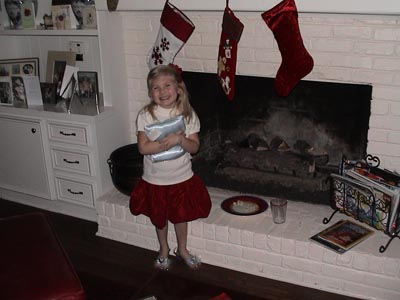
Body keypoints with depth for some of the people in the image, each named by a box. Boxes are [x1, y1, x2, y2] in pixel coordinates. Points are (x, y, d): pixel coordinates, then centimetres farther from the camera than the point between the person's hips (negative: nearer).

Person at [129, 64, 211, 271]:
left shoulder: (187, 114, -9)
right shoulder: (146, 115, -14)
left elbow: (194, 147, -11)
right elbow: (143, 148, -21)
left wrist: (180, 140, -30)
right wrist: (168, 142, -29)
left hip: (182, 178, 1)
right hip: (155, 179, -1)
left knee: (181, 215, 19)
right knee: (159, 217, 19)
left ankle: (182, 249, 44)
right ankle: (163, 250, 45)